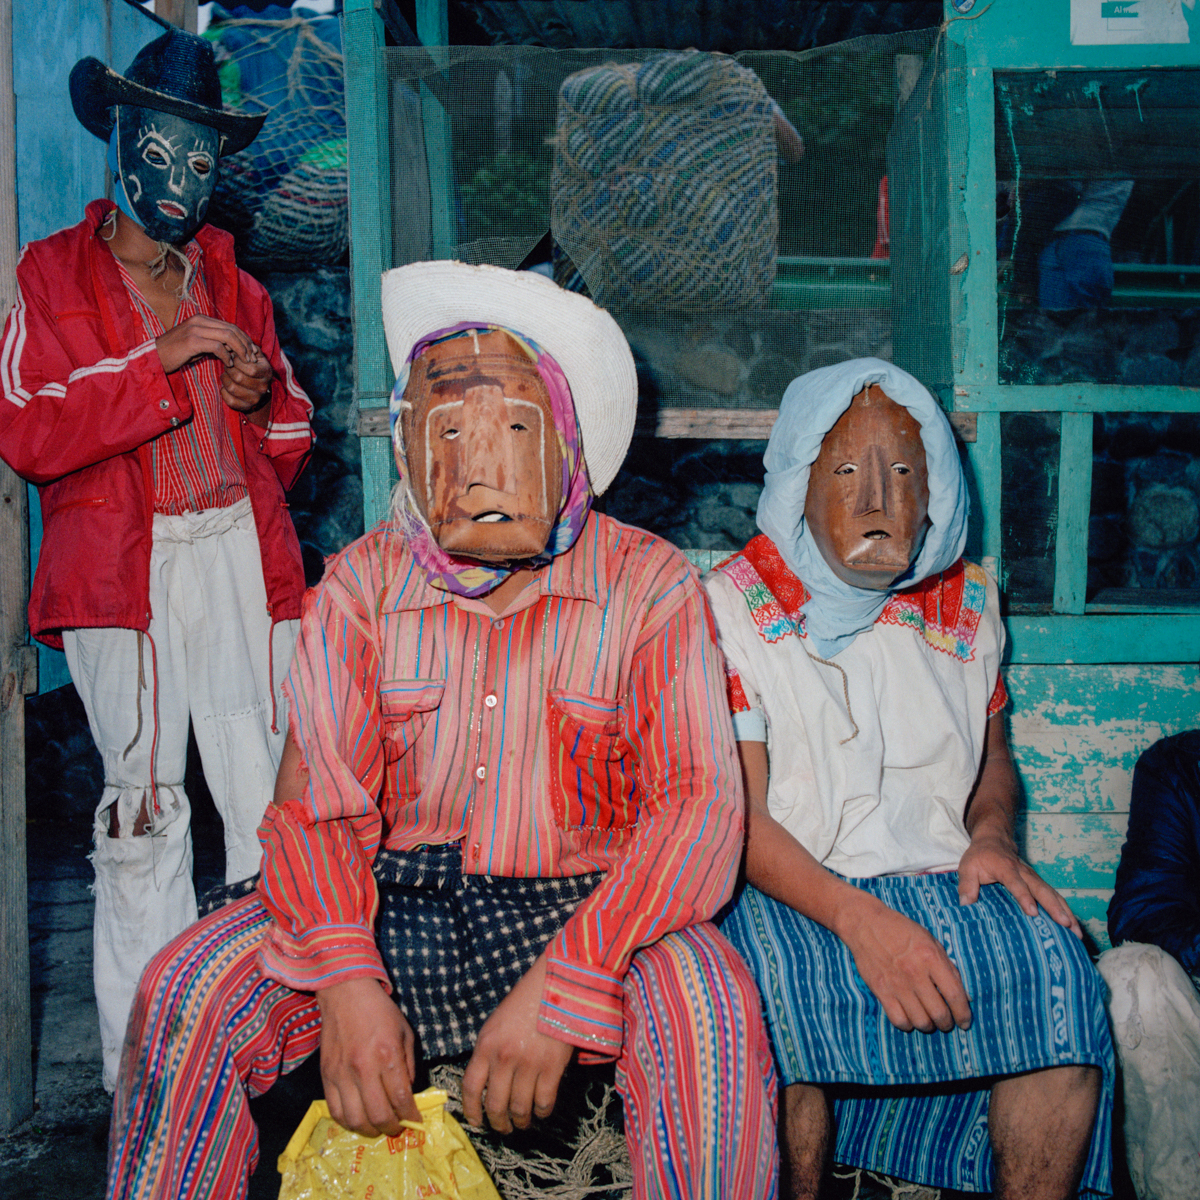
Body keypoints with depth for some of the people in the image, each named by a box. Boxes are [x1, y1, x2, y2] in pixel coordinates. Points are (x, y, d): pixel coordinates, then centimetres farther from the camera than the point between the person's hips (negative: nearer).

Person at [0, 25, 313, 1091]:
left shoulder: (233, 286, 21)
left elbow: (291, 444, 24)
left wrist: (265, 392, 1)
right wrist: (159, 359, -11)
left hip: (242, 559, 3)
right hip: (121, 572, -3)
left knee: (270, 803, -2)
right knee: (144, 810, -2)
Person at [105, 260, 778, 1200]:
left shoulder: (651, 585, -4)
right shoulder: (361, 583, 3)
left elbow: (700, 807, -13)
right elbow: (315, 801, -3)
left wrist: (560, 985, -26)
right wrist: (347, 980, -22)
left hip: (580, 909, -2)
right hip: (391, 906, 2)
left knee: (713, 1012, -30)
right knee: (183, 993, -16)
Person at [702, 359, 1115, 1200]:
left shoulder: (966, 604, 13)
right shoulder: (734, 606, -2)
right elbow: (738, 816, -8)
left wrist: (992, 838, 0)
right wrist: (858, 919, -23)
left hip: (942, 882, 4)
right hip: (790, 894, -3)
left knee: (1058, 972, -25)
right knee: (781, 989, -34)